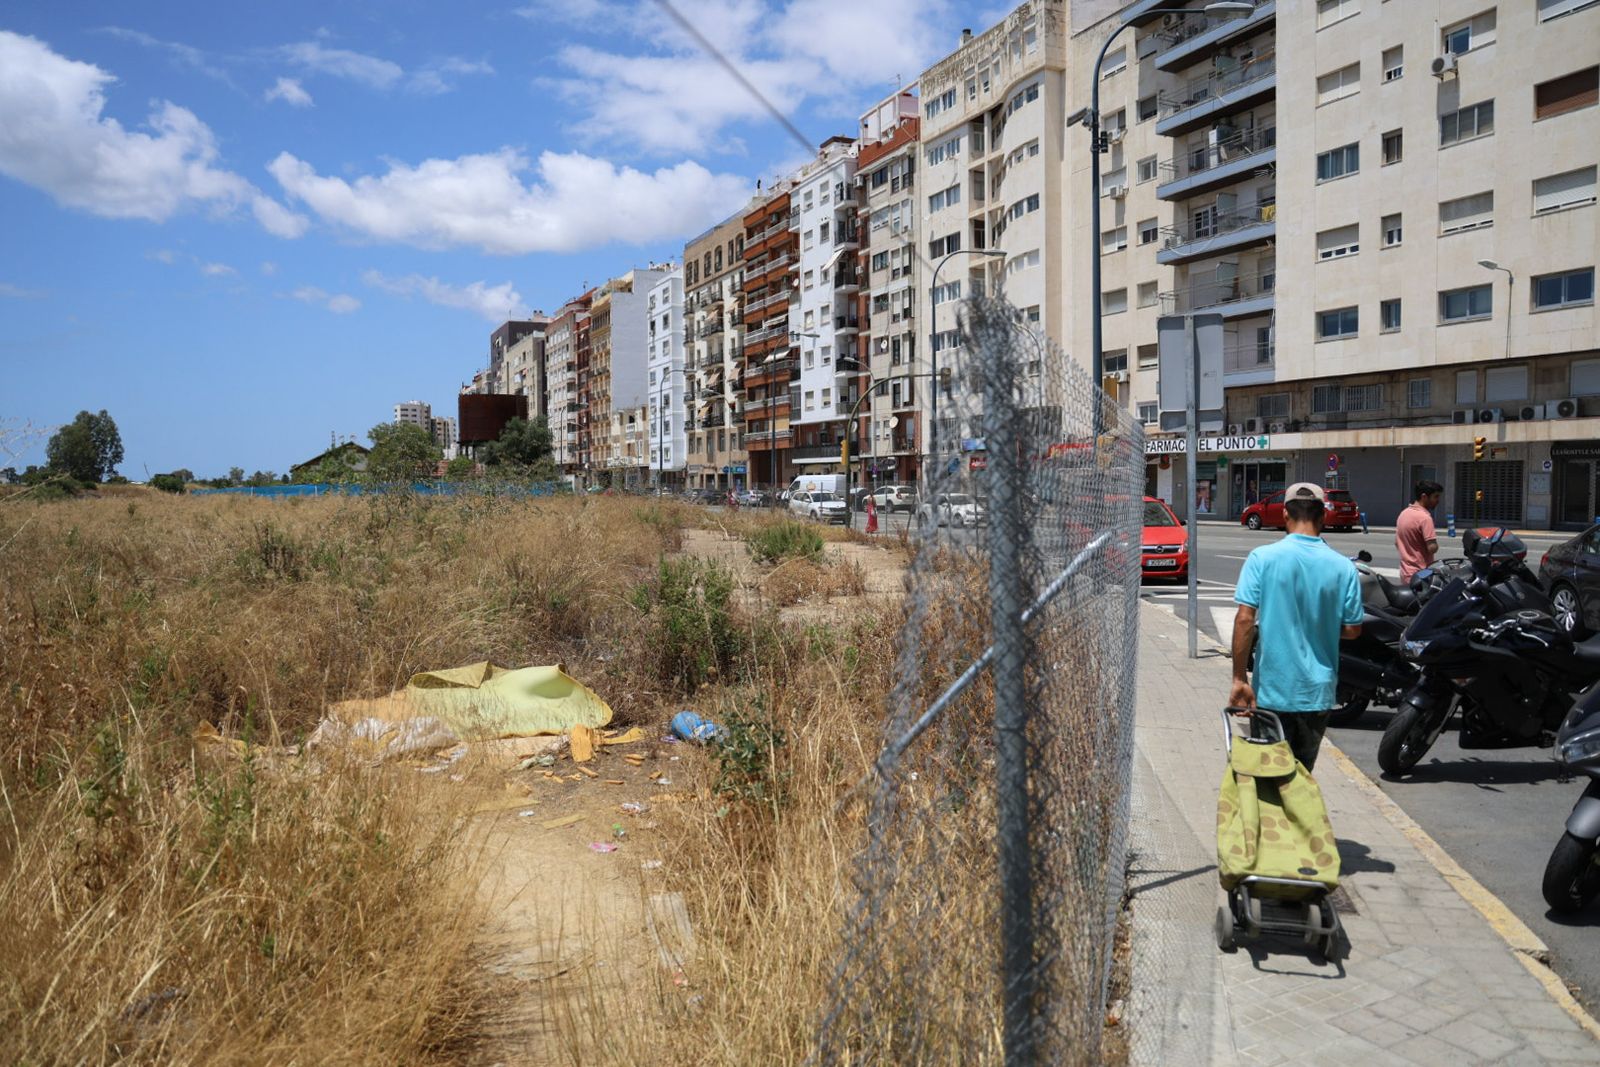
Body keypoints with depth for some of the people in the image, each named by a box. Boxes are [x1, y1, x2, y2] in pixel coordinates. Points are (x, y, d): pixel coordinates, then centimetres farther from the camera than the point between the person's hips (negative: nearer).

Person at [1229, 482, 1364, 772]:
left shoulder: (1263, 558, -10)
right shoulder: (1343, 567, -4)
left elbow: (1245, 619, -15)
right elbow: (1352, 630, 1)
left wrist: (1239, 678, -10)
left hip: (1271, 691, -2)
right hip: (1317, 693, 3)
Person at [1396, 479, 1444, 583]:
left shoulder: (1403, 514, 10)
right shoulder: (1424, 517, -17)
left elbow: (1397, 543, 18)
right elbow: (1432, 548, -22)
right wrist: (1436, 542, -1)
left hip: (1405, 573, 9)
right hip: (1421, 575, -9)